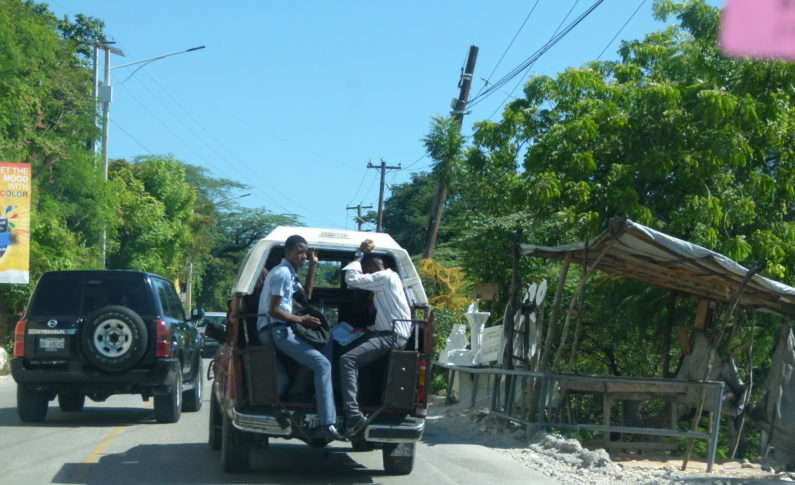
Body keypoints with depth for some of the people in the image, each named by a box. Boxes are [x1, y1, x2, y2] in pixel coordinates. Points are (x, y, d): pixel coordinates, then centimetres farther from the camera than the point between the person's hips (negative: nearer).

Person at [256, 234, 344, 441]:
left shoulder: (287, 273, 20)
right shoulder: (283, 273, -12)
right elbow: (273, 310, -17)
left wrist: (313, 265, 25)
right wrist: (300, 320, -15)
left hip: (276, 331, 11)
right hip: (277, 331, -11)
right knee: (322, 364, -21)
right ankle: (327, 423, -31)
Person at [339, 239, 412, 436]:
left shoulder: (384, 277, -10)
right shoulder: (389, 277, 21)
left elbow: (352, 278, -16)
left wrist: (361, 254, -4)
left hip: (392, 336, -11)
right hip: (387, 333, 11)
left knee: (347, 360, -25)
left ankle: (353, 415, -35)